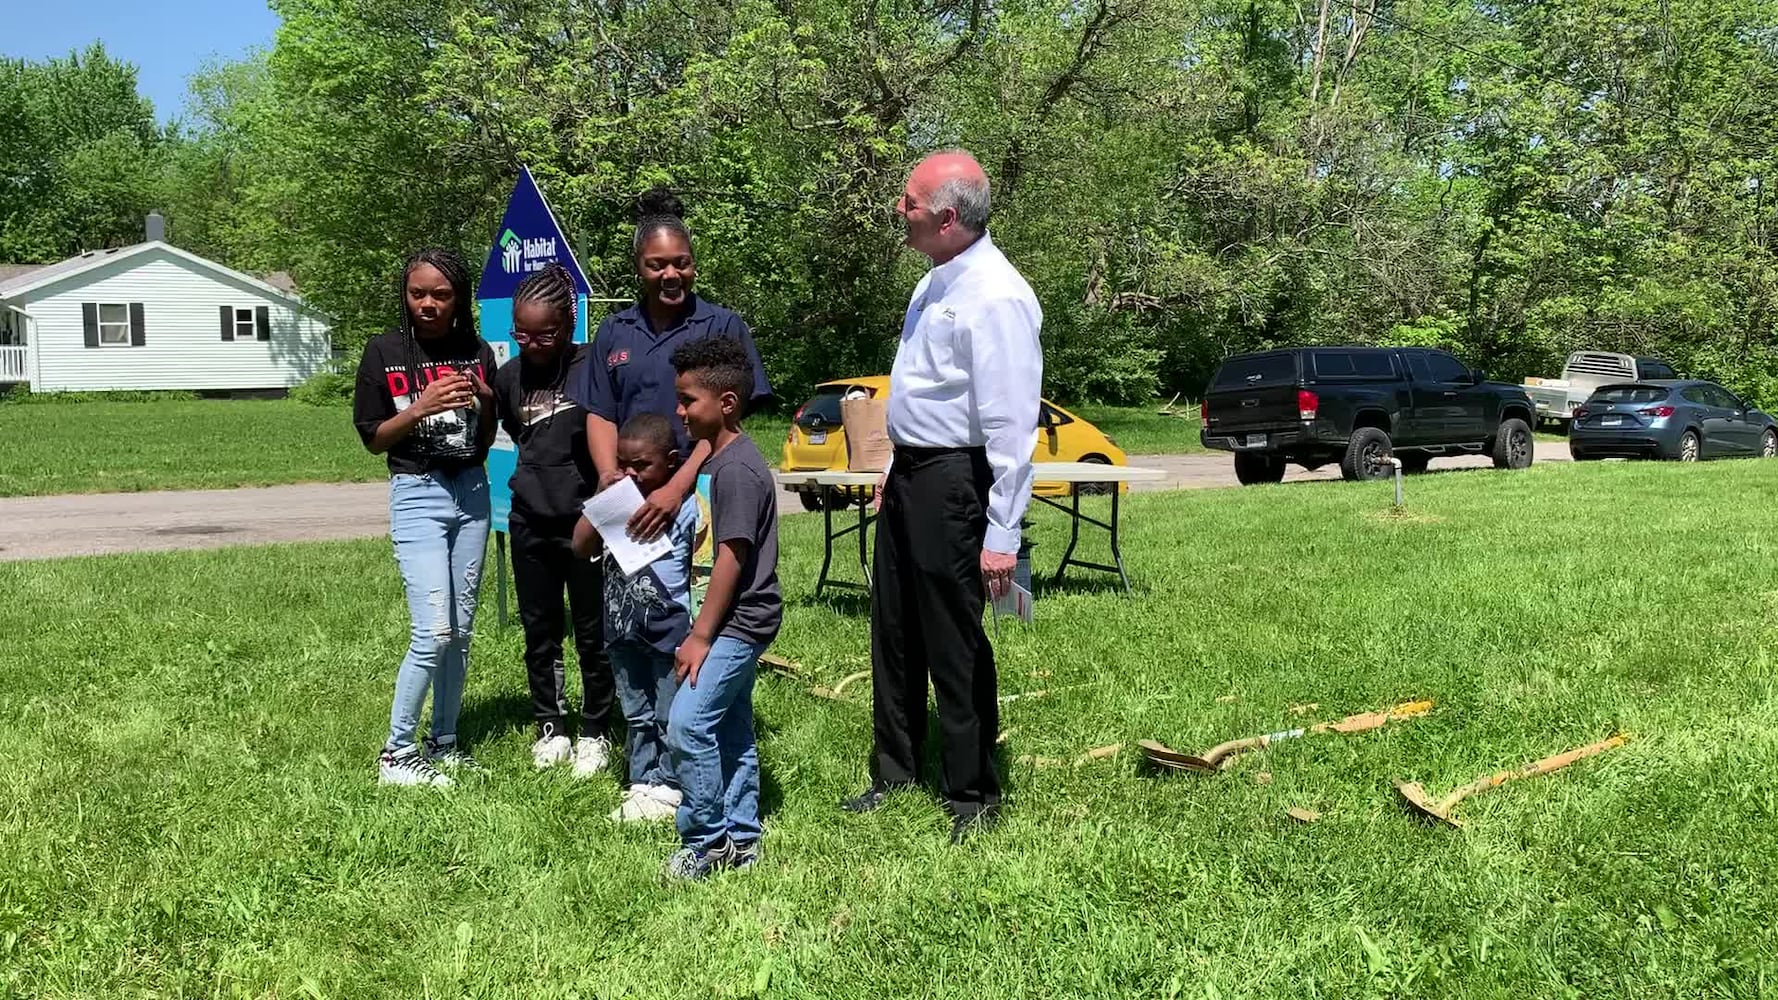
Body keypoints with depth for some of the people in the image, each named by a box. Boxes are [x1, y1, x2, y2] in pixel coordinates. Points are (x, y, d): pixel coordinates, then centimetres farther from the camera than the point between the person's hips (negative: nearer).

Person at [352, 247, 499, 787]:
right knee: (433, 632, -12)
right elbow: (373, 438, -2)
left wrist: (486, 401, -9)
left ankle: (444, 742, 21)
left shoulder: (477, 352, 5)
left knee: (461, 630, 8)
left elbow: (487, 439, 11)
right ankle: (395, 752, 2)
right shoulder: (384, 351, -3)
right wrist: (421, 408, -17)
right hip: (417, 495, -4)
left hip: (472, 491, 4)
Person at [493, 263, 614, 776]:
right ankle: (551, 727, 27)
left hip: (585, 521, -4)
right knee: (539, 631, 13)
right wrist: (537, 475, 10)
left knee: (593, 634, 6)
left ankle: (595, 733, 19)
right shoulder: (509, 376, 3)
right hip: (530, 522, 5)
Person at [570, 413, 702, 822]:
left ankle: (668, 788, 19)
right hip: (623, 627, 5)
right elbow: (581, 547, -2)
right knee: (637, 716, 15)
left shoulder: (686, 505, -10)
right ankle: (642, 784, 26)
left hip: (669, 628, -5)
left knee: (670, 717, 7)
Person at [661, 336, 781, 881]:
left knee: (688, 723, -13)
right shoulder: (729, 458, 12)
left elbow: (733, 556, -21)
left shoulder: (737, 469, -19)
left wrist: (701, 635, -18)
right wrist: (705, 629, 20)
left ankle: (704, 841, -2)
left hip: (740, 621, -10)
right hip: (739, 621, 10)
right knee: (732, 730, 14)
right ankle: (740, 839, 23)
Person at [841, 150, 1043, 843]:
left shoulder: (995, 297, -21)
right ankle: (894, 773, 33)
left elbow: (1011, 426, -24)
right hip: (909, 473, 10)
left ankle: (973, 797, 17)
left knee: (955, 645, 1)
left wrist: (1002, 536, -25)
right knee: (893, 631, 18)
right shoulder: (936, 282, 10)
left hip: (952, 481, -10)